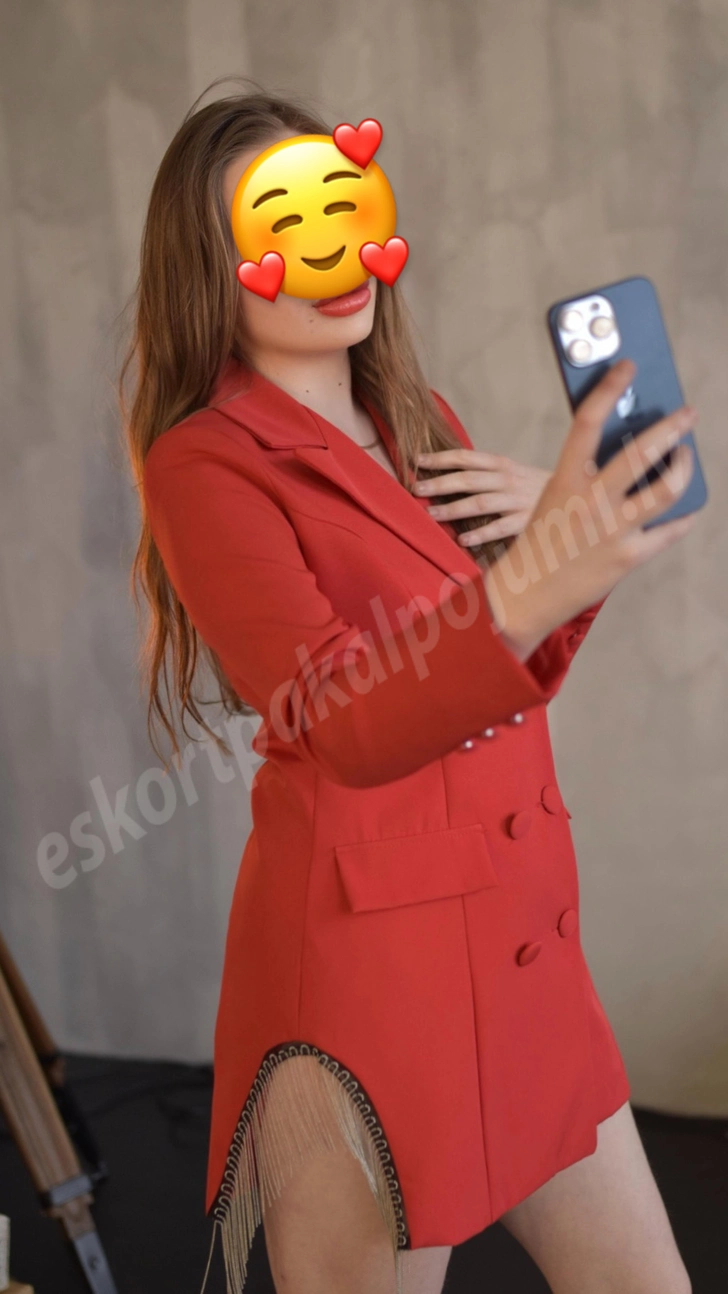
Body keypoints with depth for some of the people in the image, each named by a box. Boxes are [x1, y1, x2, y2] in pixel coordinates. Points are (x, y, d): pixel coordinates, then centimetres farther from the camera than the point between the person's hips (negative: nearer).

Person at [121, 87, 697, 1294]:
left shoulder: (422, 423, 11)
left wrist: (560, 524, -6)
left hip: (522, 941, 7)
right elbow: (349, 729, -25)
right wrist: (526, 591, -44)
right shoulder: (204, 462, -11)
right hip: (363, 958, -7)